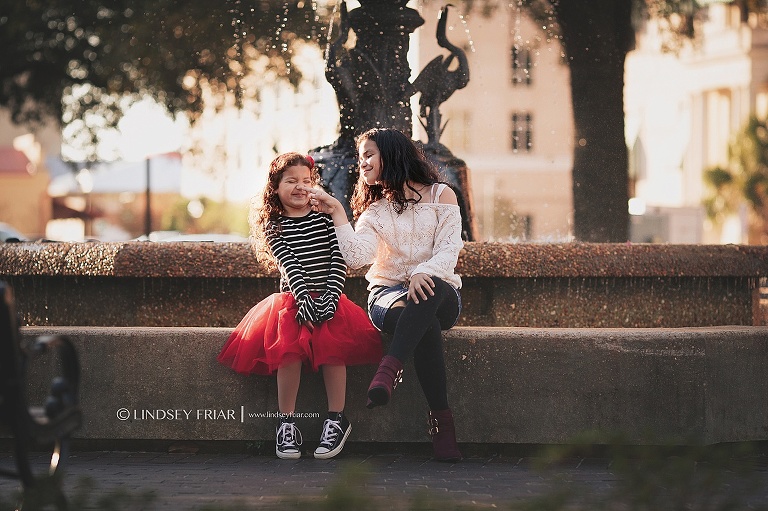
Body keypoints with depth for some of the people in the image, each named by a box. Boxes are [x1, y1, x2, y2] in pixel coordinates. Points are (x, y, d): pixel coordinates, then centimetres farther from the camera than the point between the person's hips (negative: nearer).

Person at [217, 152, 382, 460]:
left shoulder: (326, 216, 7)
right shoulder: (274, 225, 6)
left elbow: (339, 260, 0)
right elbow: (289, 265, -6)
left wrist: (330, 298, -13)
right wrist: (304, 299, -20)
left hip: (328, 298, 0)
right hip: (292, 299, 0)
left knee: (332, 343, -28)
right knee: (289, 345, -28)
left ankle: (337, 420, -20)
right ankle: (286, 424, -22)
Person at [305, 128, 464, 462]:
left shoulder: (441, 196, 8)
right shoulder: (374, 209, 15)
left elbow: (449, 250, -6)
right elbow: (356, 256, -5)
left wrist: (423, 273, -26)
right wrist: (336, 213, -9)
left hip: (440, 294, -1)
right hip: (388, 293, 1)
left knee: (430, 290, -43)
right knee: (426, 325, -38)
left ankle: (389, 370, -52)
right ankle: (440, 420, -42)